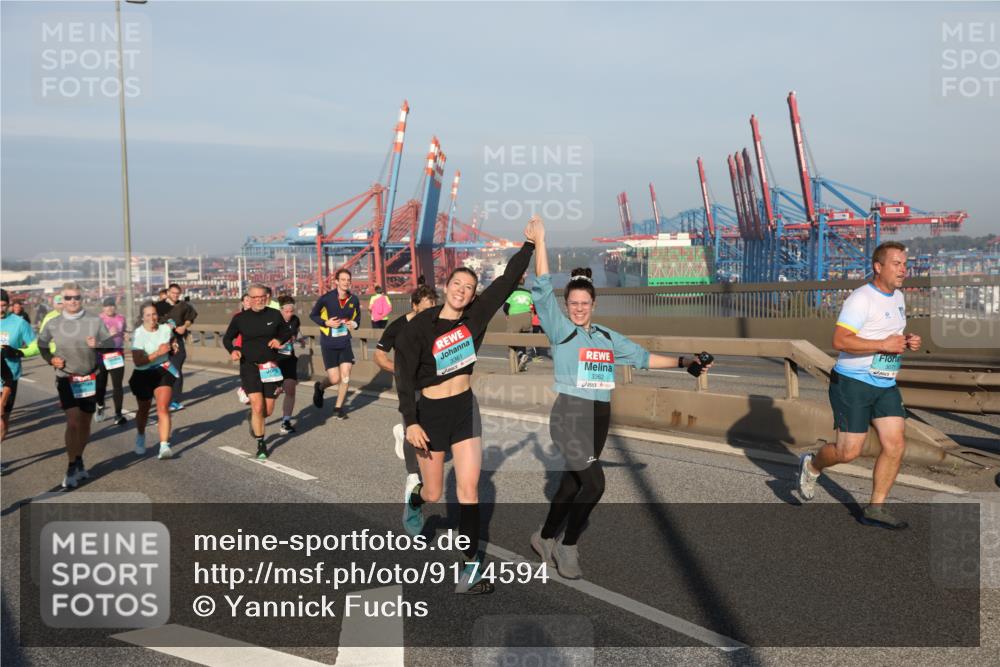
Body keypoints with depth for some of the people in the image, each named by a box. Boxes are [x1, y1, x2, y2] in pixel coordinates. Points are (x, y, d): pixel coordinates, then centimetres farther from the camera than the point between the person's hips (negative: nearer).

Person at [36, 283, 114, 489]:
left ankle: (79, 461, 31)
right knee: (73, 423, -13)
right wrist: (51, 359, -4)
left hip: (90, 379, 2)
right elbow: (41, 344, 14)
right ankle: (72, 468, -4)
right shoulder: (53, 324, -1)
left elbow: (110, 343, 0)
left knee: (85, 423, 12)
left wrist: (97, 344, -21)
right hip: (66, 380, -1)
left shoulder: (95, 321, -2)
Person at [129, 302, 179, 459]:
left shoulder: (166, 329, -4)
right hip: (143, 375, -1)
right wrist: (158, 352, -29)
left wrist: (174, 346, 0)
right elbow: (137, 361, -24)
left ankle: (164, 446, -21)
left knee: (163, 409, -16)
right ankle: (140, 437, 46)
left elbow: (173, 340, 22)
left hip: (163, 372, 1)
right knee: (144, 409, 18)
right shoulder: (138, 334, -17)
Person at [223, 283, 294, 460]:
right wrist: (233, 350, -11)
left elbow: (288, 332, 14)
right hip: (249, 366, -2)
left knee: (268, 410, 6)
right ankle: (261, 445, 4)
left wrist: (280, 340, -8)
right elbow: (227, 338, 9)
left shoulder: (274, 315, -1)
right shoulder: (240, 318, -3)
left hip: (270, 367, 2)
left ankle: (253, 419, 44)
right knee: (258, 406, -12)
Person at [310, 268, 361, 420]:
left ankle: (338, 408, 14)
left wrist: (354, 323, -8)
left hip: (345, 342, 3)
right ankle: (320, 388, 31)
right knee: (335, 379, -5)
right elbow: (313, 315, 1)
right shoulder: (326, 298, -12)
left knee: (345, 376, -4)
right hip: (329, 344, -3)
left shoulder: (353, 300, -2)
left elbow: (357, 316, 15)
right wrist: (326, 323, -16)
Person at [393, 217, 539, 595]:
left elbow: (507, 282, 0)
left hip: (465, 409, 3)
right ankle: (415, 500, 47)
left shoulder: (475, 316, -3)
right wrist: (410, 421, -20)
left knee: (468, 488, -3)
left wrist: (529, 244, -3)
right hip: (431, 412, -3)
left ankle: (471, 567, 2)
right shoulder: (420, 326, -14)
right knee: (434, 494, 9)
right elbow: (404, 374, -14)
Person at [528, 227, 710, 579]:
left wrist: (682, 361, 16)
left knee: (572, 483, 14)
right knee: (595, 483, -15)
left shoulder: (608, 336, 13)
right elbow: (543, 289, -13)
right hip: (569, 416, -6)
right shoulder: (560, 329, -5)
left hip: (599, 418, 6)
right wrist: (539, 240, -17)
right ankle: (568, 546, 5)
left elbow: (642, 357, 20)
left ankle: (544, 537, 33)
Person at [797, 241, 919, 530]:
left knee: (895, 445, -1)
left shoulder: (898, 298, 14)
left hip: (886, 386, 8)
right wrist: (884, 345, -24)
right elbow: (840, 341, -24)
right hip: (853, 383, -8)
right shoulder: (861, 298, -15)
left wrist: (907, 341, 7)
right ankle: (811, 465, 27)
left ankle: (875, 508, 10)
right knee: (849, 452, -5)